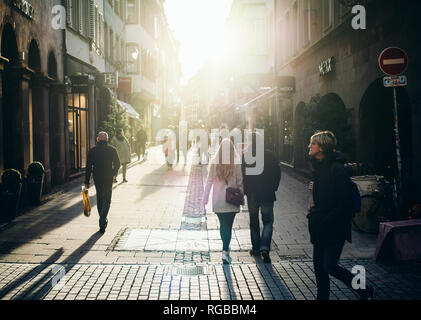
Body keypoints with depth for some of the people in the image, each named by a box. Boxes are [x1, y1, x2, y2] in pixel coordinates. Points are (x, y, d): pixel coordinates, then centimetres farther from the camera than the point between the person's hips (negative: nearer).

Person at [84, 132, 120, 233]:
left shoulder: (92, 151, -1)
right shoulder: (112, 150, -3)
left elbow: (88, 167, -2)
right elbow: (117, 164, 0)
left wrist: (87, 182, 2)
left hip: (97, 178, 2)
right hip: (108, 179, -1)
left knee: (99, 198, 18)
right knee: (107, 200, 3)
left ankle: (103, 220, 27)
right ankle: (103, 223, -13)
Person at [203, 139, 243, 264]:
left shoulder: (214, 162, -5)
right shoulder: (236, 163, -9)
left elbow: (209, 181, -1)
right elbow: (240, 182, -5)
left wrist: (205, 197, 6)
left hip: (218, 200, 2)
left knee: (223, 224, 17)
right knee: (228, 226, 3)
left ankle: (225, 248, 31)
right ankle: (225, 251, -9)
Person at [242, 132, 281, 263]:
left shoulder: (245, 156, -6)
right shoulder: (270, 155, -6)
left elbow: (241, 174, -6)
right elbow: (277, 173, -3)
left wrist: (245, 190, 5)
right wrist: (273, 188, 8)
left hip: (251, 194, 1)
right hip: (267, 194, -1)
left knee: (254, 222, 16)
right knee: (268, 222, 6)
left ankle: (256, 248, 22)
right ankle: (264, 248, -12)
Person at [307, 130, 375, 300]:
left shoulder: (336, 169, -17)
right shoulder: (318, 166, 11)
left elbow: (345, 202, -19)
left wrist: (326, 221, -19)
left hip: (334, 228, -9)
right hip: (320, 227, 9)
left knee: (329, 266, -5)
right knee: (318, 263, 10)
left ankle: (364, 290, 14)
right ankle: (322, 296, 23)